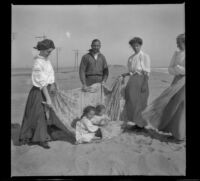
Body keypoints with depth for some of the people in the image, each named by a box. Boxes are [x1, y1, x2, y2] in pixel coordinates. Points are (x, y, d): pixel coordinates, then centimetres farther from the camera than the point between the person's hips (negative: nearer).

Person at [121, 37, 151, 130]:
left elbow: (147, 72, -10)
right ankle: (137, 122, 18)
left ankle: (141, 123, 11)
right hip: (132, 80, 6)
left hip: (141, 80, -6)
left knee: (140, 102, -2)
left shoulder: (145, 56, -4)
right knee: (132, 102, 6)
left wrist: (144, 84, -18)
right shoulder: (131, 58, 14)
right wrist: (125, 74, 3)